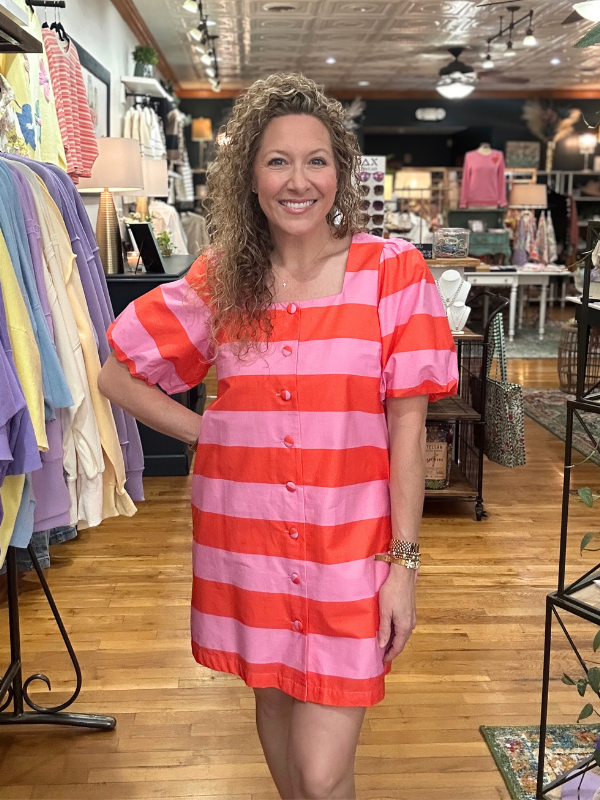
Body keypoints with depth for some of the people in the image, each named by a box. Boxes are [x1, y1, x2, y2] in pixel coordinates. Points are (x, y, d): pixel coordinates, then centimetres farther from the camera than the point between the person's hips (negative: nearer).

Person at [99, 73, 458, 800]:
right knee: (273, 696, 23)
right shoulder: (218, 280, 0)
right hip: (247, 539, 3)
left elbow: (407, 425, -6)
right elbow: (118, 376, 9)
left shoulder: (393, 271, -6)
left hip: (349, 543, -2)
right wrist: (210, 434, -1)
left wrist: (404, 561, -8)